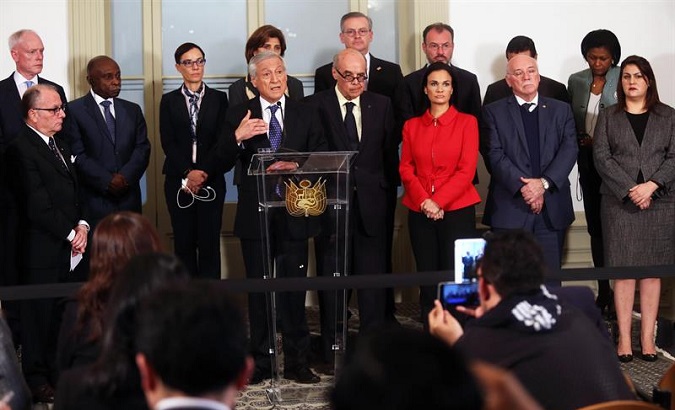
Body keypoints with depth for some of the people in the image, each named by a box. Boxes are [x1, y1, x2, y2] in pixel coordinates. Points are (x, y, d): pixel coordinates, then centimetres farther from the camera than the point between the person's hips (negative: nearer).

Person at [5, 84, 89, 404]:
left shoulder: (59, 147, 17)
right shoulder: (21, 150, -13)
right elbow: (38, 207, -17)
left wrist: (82, 225, 4)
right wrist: (71, 234, -11)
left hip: (68, 247, 8)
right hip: (42, 250, -8)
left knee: (60, 314, 9)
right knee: (39, 314, 2)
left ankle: (56, 370, 20)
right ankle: (37, 379, 12)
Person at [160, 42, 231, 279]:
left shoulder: (219, 99, 8)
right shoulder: (169, 101, 9)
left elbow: (222, 140, 0)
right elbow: (167, 143, 1)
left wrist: (203, 172, -11)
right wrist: (187, 173, -12)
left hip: (211, 179, -1)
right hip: (178, 180, 1)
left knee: (209, 242, -3)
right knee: (184, 242, 2)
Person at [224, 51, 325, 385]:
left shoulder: (305, 114, 8)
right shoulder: (239, 115, 4)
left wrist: (298, 167, -15)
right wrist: (237, 137, -24)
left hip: (294, 214, 1)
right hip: (255, 215, 0)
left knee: (294, 289, 3)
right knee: (258, 291, 6)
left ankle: (297, 363, 11)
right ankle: (260, 363, 14)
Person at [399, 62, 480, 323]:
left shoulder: (467, 122, 2)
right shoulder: (412, 126, 12)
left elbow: (467, 169, -4)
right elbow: (406, 168, 7)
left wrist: (438, 202, -12)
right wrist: (424, 201, -9)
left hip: (457, 210, -3)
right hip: (420, 213, 3)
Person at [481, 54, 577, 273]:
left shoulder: (561, 110, 15)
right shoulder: (494, 112, 8)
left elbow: (569, 150, 3)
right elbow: (496, 155, -3)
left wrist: (544, 183, -12)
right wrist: (522, 187, -15)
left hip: (552, 208, 2)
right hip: (510, 208, -2)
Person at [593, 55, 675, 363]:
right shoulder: (608, 117, 9)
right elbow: (601, 157, -1)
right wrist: (630, 190, -12)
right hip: (619, 203, -1)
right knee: (623, 271, -3)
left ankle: (647, 337, 5)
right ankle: (624, 338, -1)